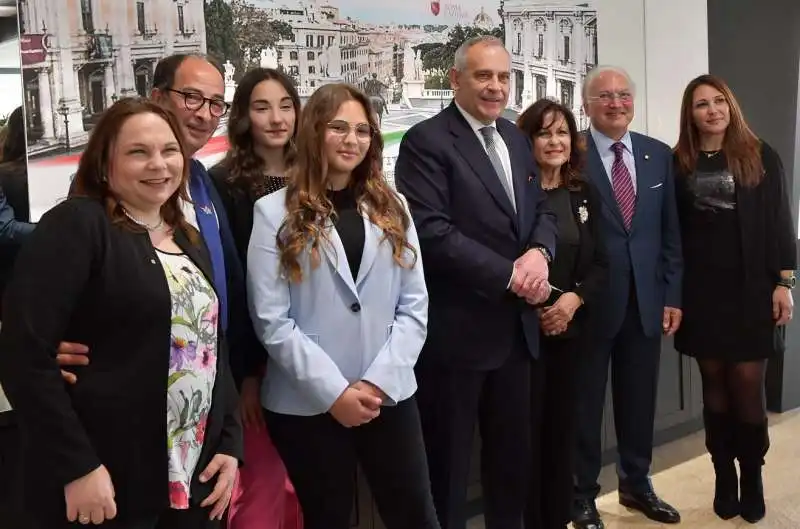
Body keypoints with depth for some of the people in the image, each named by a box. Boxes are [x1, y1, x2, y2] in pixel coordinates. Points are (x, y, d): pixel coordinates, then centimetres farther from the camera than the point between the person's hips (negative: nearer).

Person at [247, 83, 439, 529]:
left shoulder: (391, 208, 9)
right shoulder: (275, 212, -2)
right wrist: (334, 391, -12)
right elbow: (272, 321, -8)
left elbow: (415, 306, 3)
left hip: (389, 396, 3)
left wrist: (378, 381, -8)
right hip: (308, 404, -2)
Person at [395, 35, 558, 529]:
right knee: (448, 460, 8)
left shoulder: (516, 139, 13)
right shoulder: (426, 141, -11)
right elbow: (431, 231, -21)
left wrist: (539, 253, -9)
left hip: (516, 325, 7)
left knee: (515, 452, 20)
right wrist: (510, 274, -18)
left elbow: (543, 210, 13)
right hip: (457, 328, -7)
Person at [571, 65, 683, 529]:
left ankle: (637, 484, 35)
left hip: (646, 299, 5)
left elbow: (671, 232, 9)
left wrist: (672, 295, 5)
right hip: (589, 301, -4)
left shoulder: (659, 155, 8)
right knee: (586, 402, 8)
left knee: (639, 399, 15)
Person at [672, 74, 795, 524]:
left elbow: (780, 221, 0)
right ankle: (724, 478, 19)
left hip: (751, 289, -1)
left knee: (747, 384, -1)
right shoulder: (679, 163, 4)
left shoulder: (761, 157, 1)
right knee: (715, 386, 8)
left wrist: (783, 283, -6)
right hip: (701, 292, 2)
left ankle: (753, 479, 16)